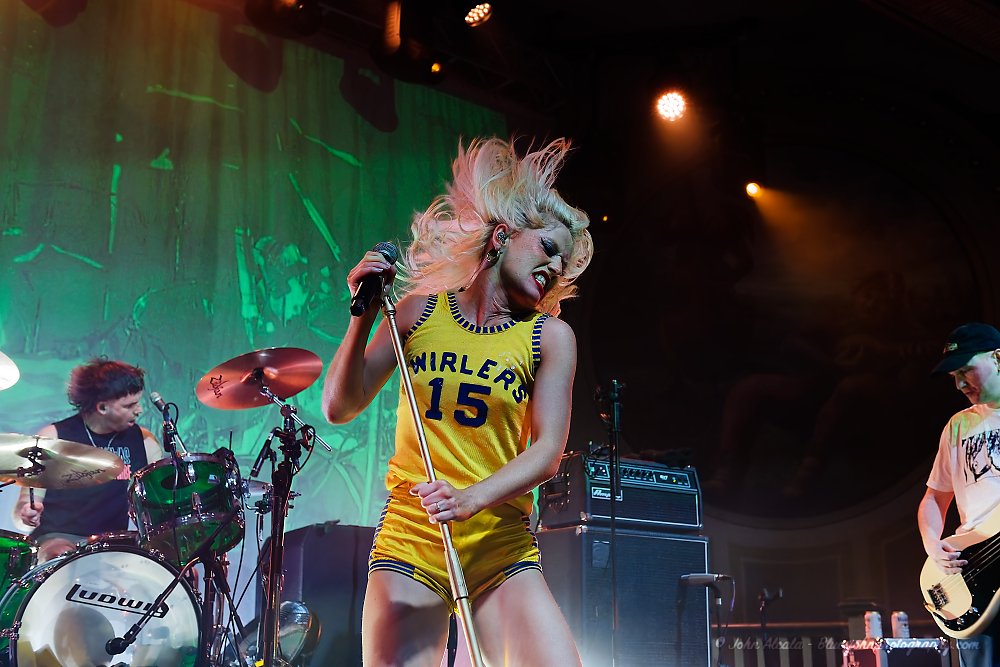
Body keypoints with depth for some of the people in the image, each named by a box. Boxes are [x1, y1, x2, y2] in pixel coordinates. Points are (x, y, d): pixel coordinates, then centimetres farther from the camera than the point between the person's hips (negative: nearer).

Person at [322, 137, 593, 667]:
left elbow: (547, 452, -4)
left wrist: (472, 498, -20)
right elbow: (340, 408, 5)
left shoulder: (550, 336, 6)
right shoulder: (418, 313, 7)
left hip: (501, 548, 0)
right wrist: (364, 315, -8)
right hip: (408, 538, 0)